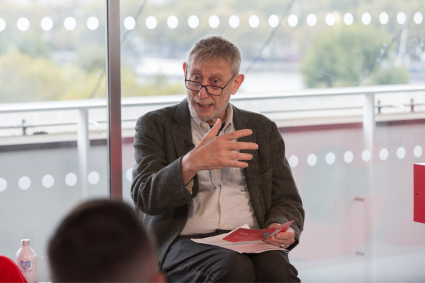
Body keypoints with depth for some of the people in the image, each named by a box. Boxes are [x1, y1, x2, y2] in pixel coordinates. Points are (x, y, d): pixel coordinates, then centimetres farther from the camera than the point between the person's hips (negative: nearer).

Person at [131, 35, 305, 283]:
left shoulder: (263, 130, 18)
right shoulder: (155, 126, 9)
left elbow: (288, 202, 19)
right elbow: (145, 199, -5)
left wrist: (280, 228, -7)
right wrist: (191, 164, -23)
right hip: (184, 241, -2)